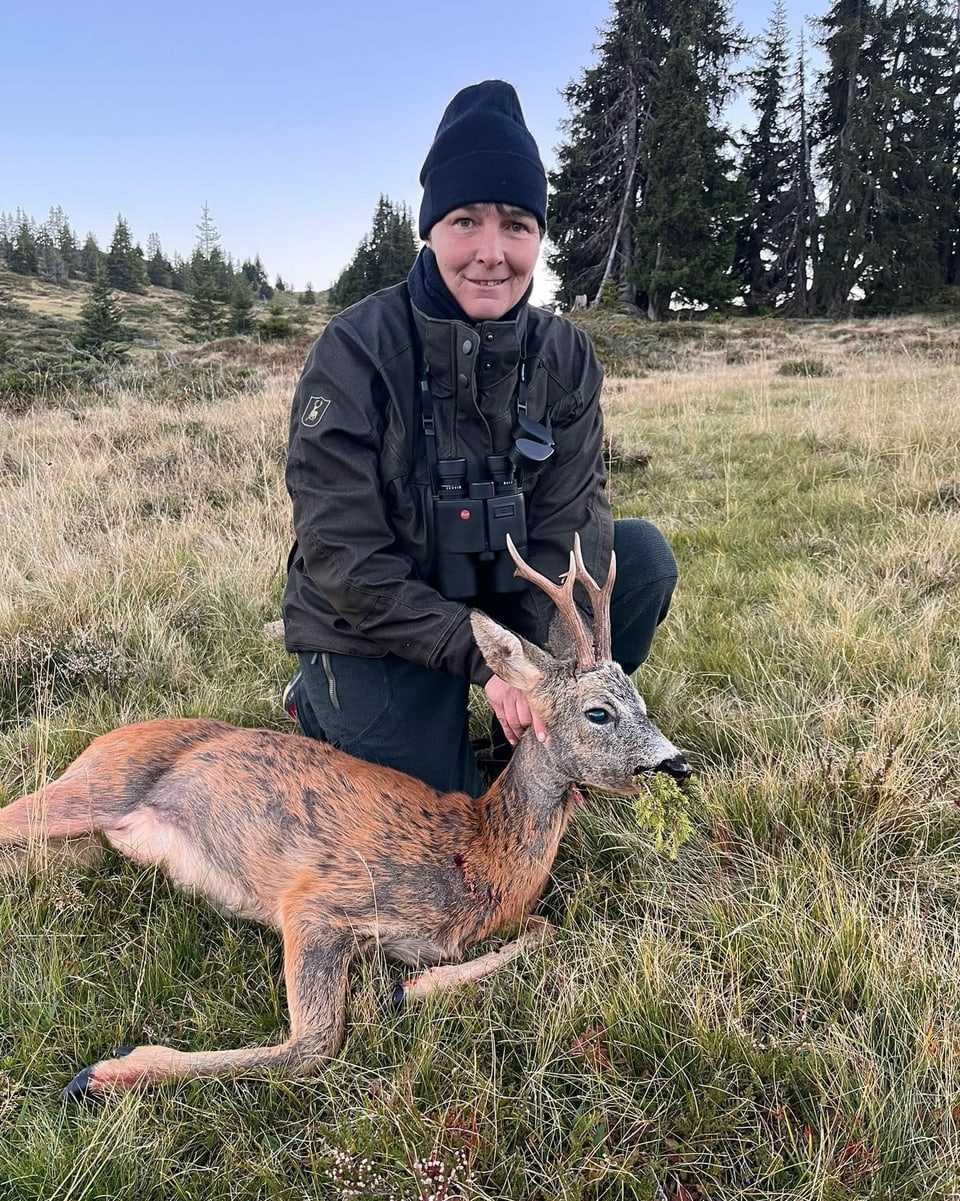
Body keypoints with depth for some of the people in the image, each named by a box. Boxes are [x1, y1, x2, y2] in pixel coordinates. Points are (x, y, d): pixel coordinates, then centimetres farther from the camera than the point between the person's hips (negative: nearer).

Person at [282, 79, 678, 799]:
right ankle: (323, 703, 17)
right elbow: (343, 557, -22)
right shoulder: (357, 350, -20)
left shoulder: (565, 355, -7)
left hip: (508, 597, 4)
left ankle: (541, 736, 5)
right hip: (370, 629, -4)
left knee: (642, 554, -15)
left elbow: (570, 521, -12)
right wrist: (482, 658, -27)